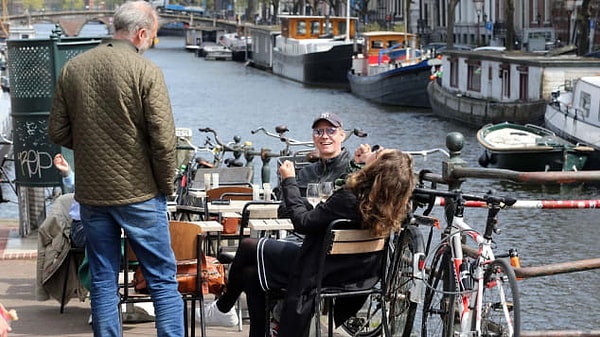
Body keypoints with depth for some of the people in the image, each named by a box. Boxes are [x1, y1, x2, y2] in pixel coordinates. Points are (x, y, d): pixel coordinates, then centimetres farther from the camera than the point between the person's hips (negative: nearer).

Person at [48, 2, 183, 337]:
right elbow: (163, 139, -14)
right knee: (163, 280, 6)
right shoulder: (146, 71, -13)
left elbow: (58, 132, 6)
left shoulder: (73, 68, 2)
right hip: (139, 194, -4)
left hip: (91, 194, 4)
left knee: (103, 282, 12)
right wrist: (166, 185, -1)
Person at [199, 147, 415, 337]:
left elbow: (303, 222, -22)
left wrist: (289, 181, -10)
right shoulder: (394, 207, -12)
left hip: (320, 272, -7)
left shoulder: (349, 199, -32)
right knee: (251, 273, 18)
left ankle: (223, 307, 35)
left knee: (247, 247, 14)